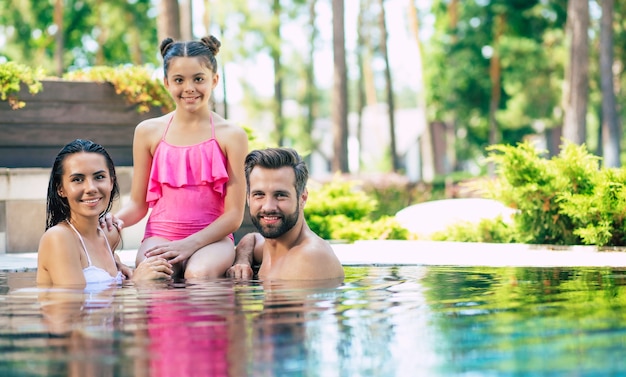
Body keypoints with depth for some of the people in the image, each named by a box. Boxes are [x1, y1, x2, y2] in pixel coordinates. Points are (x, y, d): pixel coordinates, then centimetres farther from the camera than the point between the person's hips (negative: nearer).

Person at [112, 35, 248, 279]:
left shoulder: (231, 135, 1)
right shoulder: (149, 132, 8)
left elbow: (234, 214, -2)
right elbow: (138, 204, 11)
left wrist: (190, 244, -15)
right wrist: (115, 220, -13)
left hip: (211, 238, -1)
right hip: (160, 236, 1)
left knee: (199, 273, -35)